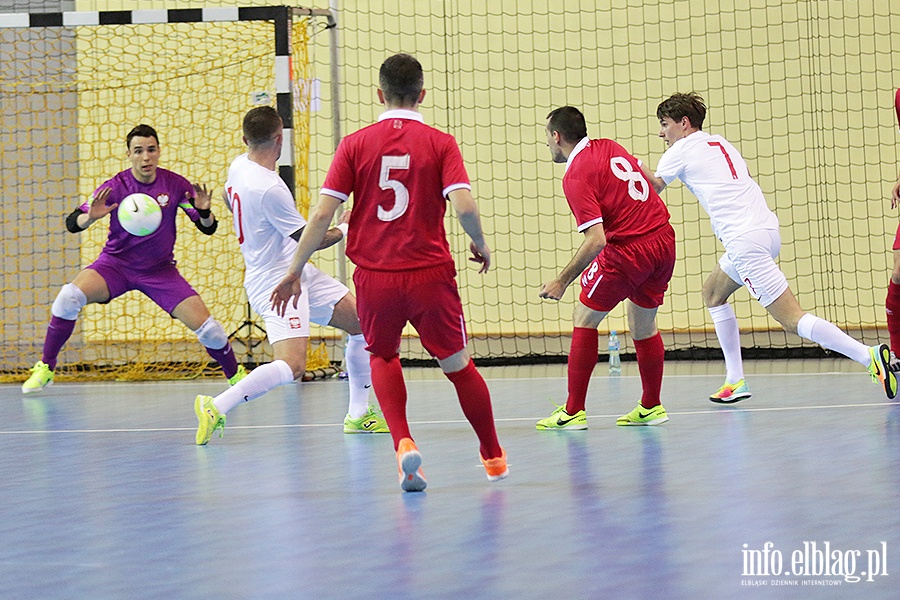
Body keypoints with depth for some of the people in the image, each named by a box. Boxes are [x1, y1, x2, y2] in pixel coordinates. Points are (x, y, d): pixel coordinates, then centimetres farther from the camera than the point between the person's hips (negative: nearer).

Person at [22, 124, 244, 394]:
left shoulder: (175, 184, -10)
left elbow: (209, 228, -5)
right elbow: (72, 224, -17)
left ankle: (236, 375, 16)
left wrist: (204, 212, -28)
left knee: (207, 327, -13)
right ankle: (45, 368, -11)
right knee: (69, 296, -28)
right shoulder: (115, 187, -14)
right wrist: (90, 217, -40)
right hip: (116, 263, -1)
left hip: (160, 270, 1)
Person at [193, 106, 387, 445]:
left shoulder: (238, 166, 2)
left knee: (364, 324, 13)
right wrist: (345, 230, 2)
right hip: (278, 283, -10)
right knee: (291, 367, -25)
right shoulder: (269, 188, -26)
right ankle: (216, 408, -17)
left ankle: (359, 415, 21)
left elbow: (228, 196, 27)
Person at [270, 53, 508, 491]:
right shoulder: (440, 143, -2)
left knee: (382, 357, 25)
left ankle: (403, 442, 2)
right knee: (457, 364, 17)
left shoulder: (355, 144, 1)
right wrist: (481, 245, 7)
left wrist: (295, 271, 4)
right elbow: (464, 207, -13)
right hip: (430, 275, -1)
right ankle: (493, 457, 30)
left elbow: (322, 213, -4)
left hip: (374, 278, 1)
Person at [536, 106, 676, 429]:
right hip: (664, 239, 7)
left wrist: (562, 281, -13)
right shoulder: (608, 147, 10)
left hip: (627, 249, -7)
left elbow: (596, 240, -20)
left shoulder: (575, 176, -13)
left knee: (584, 318, 6)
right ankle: (651, 407, 26)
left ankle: (573, 411, 4)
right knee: (643, 324, 20)